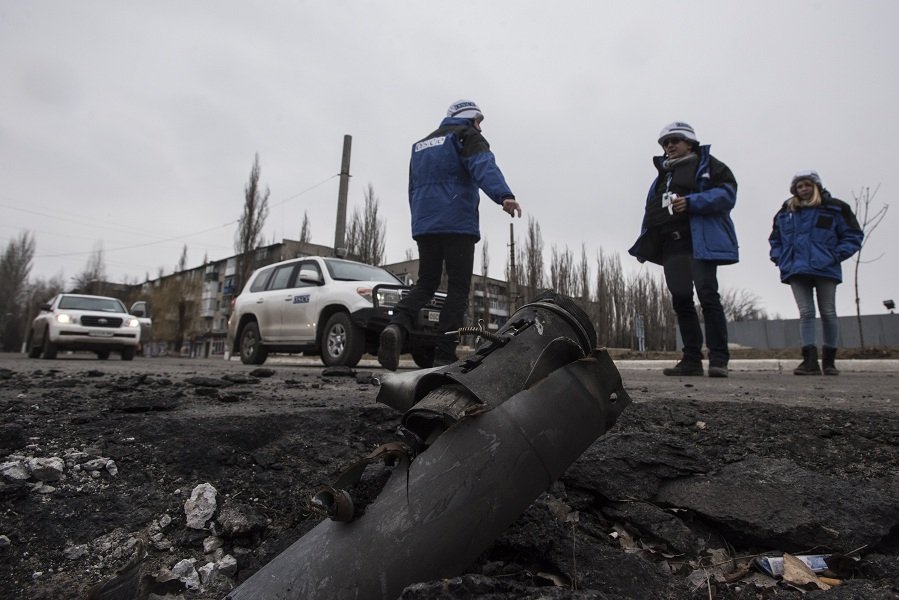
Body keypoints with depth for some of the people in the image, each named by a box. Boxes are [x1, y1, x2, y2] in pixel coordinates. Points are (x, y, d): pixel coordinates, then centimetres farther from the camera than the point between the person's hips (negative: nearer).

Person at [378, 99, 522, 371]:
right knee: (458, 288, -2)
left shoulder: (421, 144, 28)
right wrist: (503, 195, -33)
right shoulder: (466, 135, 6)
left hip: (423, 226, 6)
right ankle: (443, 355, -8)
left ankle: (397, 325, -16)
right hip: (457, 225, -6)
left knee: (425, 283, 11)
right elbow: (484, 166, -17)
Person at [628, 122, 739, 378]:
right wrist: (645, 245, 10)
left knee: (708, 296, -10)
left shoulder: (707, 164, 9)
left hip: (700, 242, -6)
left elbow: (727, 192, -5)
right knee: (681, 300, 3)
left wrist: (692, 202, -18)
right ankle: (692, 359, 8)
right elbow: (651, 211, 21)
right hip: (671, 246, 6)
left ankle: (719, 359, -5)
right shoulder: (662, 175, 27)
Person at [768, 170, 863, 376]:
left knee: (828, 313, 4)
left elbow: (853, 235, 5)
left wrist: (836, 255, -9)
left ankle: (829, 360, 14)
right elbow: (775, 239, 22)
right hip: (797, 270, 2)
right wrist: (779, 257, 6)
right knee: (806, 313, -2)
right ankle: (810, 360, -5)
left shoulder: (835, 208, 5)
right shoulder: (785, 212, 13)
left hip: (825, 269, -2)